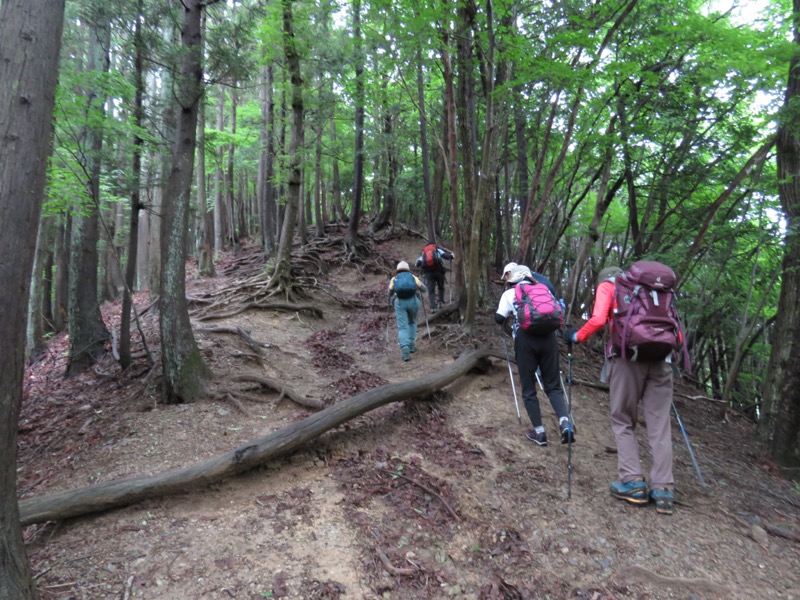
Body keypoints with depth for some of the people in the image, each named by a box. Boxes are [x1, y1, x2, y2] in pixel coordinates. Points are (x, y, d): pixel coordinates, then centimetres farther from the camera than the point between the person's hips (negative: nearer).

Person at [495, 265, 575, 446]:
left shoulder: (509, 294, 12)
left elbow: (499, 318, 5)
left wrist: (510, 315, 25)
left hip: (525, 338, -3)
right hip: (548, 336, 3)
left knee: (528, 389, 8)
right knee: (553, 385, 11)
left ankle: (539, 432, 9)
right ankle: (565, 422, -9)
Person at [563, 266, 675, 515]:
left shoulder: (607, 285, 15)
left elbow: (598, 320, -5)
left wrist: (576, 336, 9)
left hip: (628, 355, -4)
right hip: (660, 358, 4)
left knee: (623, 422, 8)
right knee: (659, 426, 7)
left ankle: (633, 482, 1)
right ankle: (663, 490, 4)